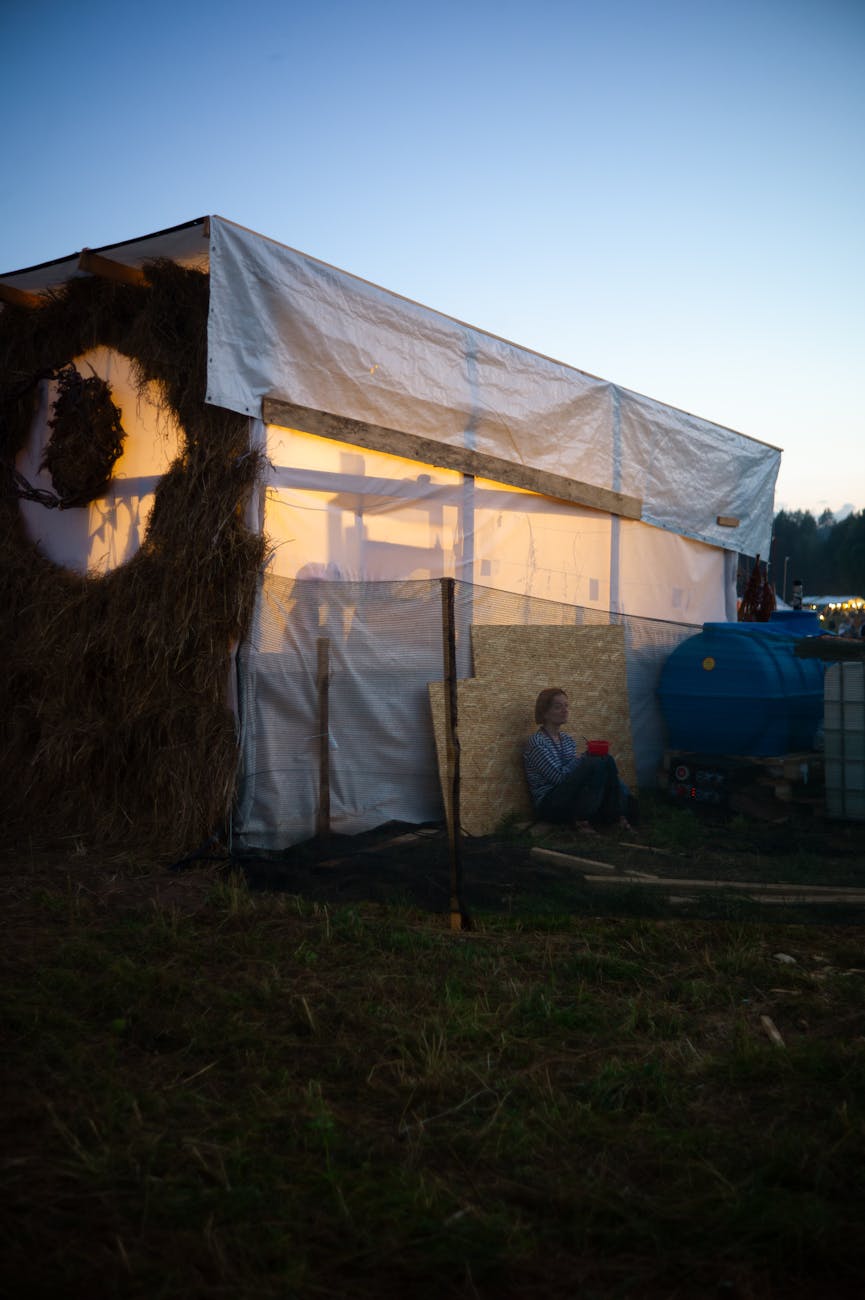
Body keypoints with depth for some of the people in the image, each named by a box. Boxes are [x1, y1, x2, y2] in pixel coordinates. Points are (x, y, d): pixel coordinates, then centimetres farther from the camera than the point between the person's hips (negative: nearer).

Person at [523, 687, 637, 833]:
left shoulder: (567, 739, 15)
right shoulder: (537, 743, -12)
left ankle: (618, 814, -14)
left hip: (572, 798, 8)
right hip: (550, 805, -8)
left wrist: (585, 758, -7)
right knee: (597, 763, -24)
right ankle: (580, 820, -20)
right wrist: (584, 758, -13)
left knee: (606, 760, -11)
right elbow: (559, 777, -17)